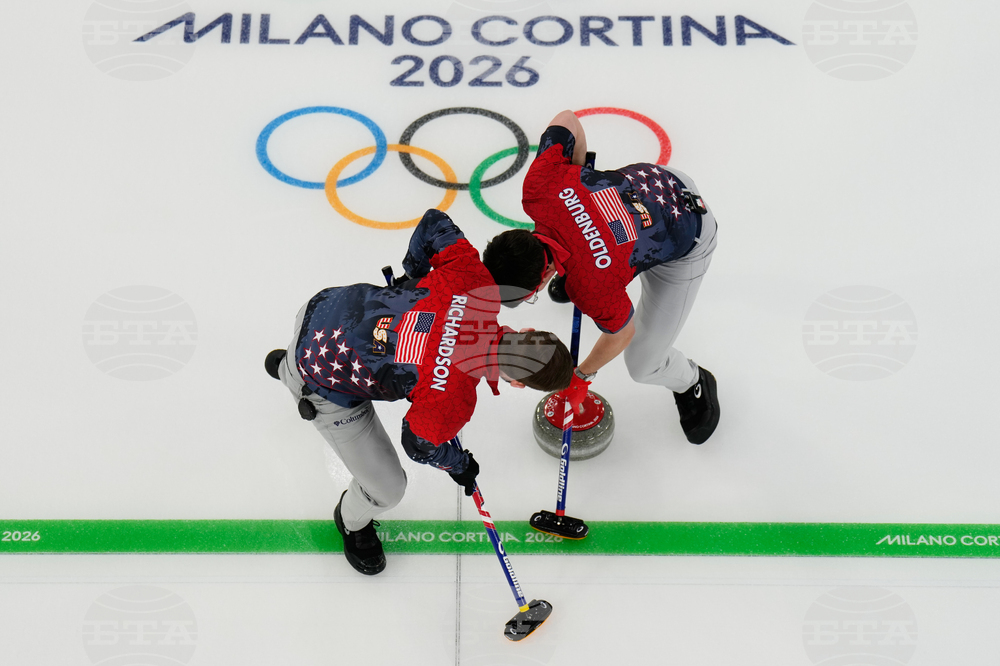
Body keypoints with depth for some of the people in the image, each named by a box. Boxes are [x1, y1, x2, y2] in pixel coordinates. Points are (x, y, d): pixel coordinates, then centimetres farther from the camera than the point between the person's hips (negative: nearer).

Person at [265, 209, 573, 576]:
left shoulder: (479, 284, -22)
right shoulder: (452, 401, -32)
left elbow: (435, 223, -7)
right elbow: (420, 444, -12)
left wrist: (413, 271, 11)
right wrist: (459, 464, 9)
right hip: (324, 387, -5)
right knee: (386, 489, 5)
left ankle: (286, 366, 69)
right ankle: (353, 523, 41)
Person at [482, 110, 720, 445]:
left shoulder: (591, 288, -40)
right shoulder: (537, 189, -29)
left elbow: (622, 332, -19)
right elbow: (567, 119, -14)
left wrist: (583, 375, -2)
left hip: (686, 244, -6)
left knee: (644, 364, -2)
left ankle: (694, 385, 30)